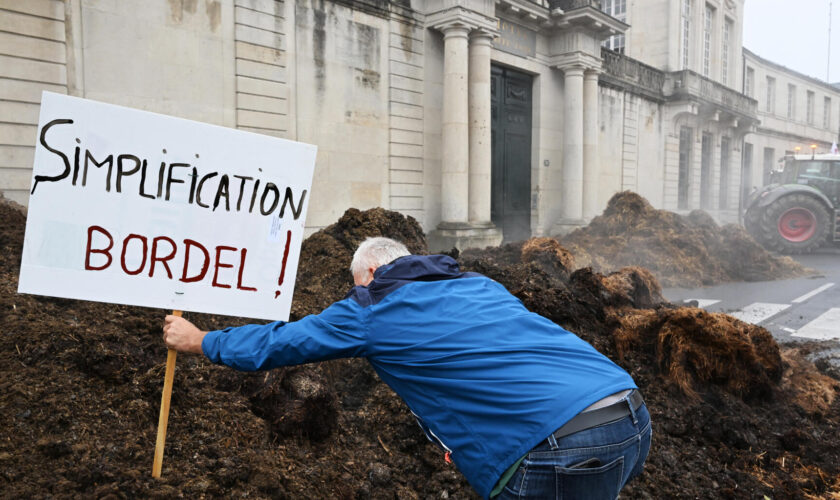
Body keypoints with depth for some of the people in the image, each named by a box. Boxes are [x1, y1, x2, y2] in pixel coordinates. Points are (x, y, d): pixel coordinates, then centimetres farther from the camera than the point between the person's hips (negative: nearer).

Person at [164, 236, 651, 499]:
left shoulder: (370, 313, 5)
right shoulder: (479, 283, 22)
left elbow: (277, 343, 17)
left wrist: (199, 339, 34)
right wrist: (463, 430, 30)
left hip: (569, 451, -8)